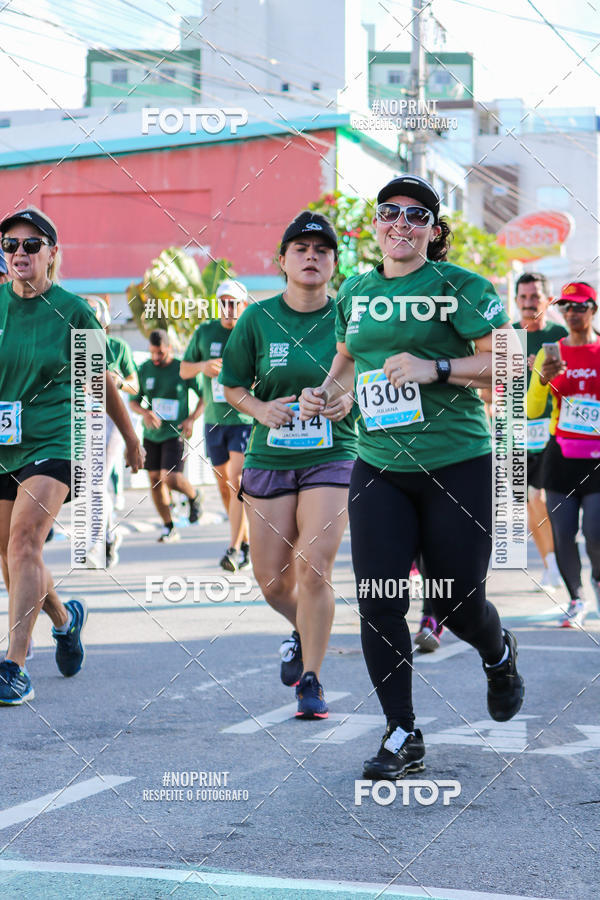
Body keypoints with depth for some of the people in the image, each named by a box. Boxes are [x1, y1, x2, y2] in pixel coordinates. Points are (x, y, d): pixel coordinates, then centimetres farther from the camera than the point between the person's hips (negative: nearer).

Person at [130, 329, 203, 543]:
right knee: (155, 480, 4)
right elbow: (133, 401, 6)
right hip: (151, 434, 4)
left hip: (175, 434, -4)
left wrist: (192, 418, -12)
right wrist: (145, 413, -15)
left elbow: (205, 396, 1)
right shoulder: (144, 369, 0)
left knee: (170, 478, -17)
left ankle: (193, 496, 17)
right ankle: (169, 528, 17)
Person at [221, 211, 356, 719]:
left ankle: (311, 680, -2)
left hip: (332, 455, -2)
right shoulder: (258, 318, 0)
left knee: (313, 567, -15)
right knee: (272, 582, 6)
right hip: (269, 458, 2)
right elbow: (233, 386, 9)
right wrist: (260, 409, -11)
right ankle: (306, 634, 39)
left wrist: (350, 398, -12)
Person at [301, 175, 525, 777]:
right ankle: (402, 736, 5)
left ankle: (499, 657, 40)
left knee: (457, 604, 2)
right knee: (377, 598, -6)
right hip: (378, 466, 4)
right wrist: (325, 392, 8)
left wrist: (435, 369, -20)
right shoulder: (355, 291, 12)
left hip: (457, 464, -4)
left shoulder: (458, 286, -5)